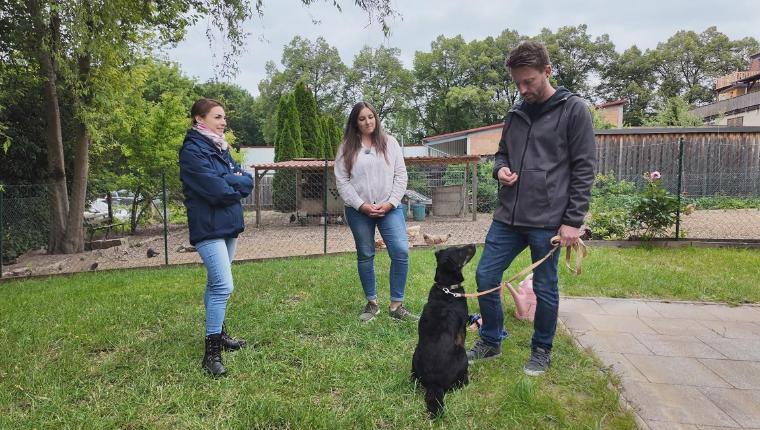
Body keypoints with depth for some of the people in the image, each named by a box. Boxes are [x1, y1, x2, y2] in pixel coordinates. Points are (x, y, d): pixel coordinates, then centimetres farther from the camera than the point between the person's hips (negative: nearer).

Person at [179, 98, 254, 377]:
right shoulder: (192, 151, -13)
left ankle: (218, 333, 31)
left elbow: (248, 180, 5)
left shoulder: (219, 147, 13)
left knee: (216, 284, 18)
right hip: (209, 228, -9)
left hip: (228, 225, 9)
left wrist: (226, 182, -13)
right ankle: (212, 352, -7)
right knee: (223, 286, -14)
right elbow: (218, 191, -22)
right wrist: (236, 185, -3)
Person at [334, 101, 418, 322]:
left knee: (401, 252, -11)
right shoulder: (346, 147, 4)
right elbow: (341, 181, -1)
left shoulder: (389, 142, 7)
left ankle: (396, 306, 0)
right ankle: (372, 303, 23)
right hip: (359, 211, 0)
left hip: (389, 208, 0)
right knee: (365, 256, 8)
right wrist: (361, 205, -11)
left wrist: (390, 203, -9)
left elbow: (400, 175, 3)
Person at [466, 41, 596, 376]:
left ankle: (542, 351, 29)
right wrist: (500, 169, -2)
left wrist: (573, 220, -11)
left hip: (548, 221, -5)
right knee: (485, 277, 6)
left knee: (544, 288, 8)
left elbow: (583, 170, -7)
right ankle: (490, 341, 27)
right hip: (507, 216, 5)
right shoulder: (515, 114, 12)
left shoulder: (573, 110, -4)